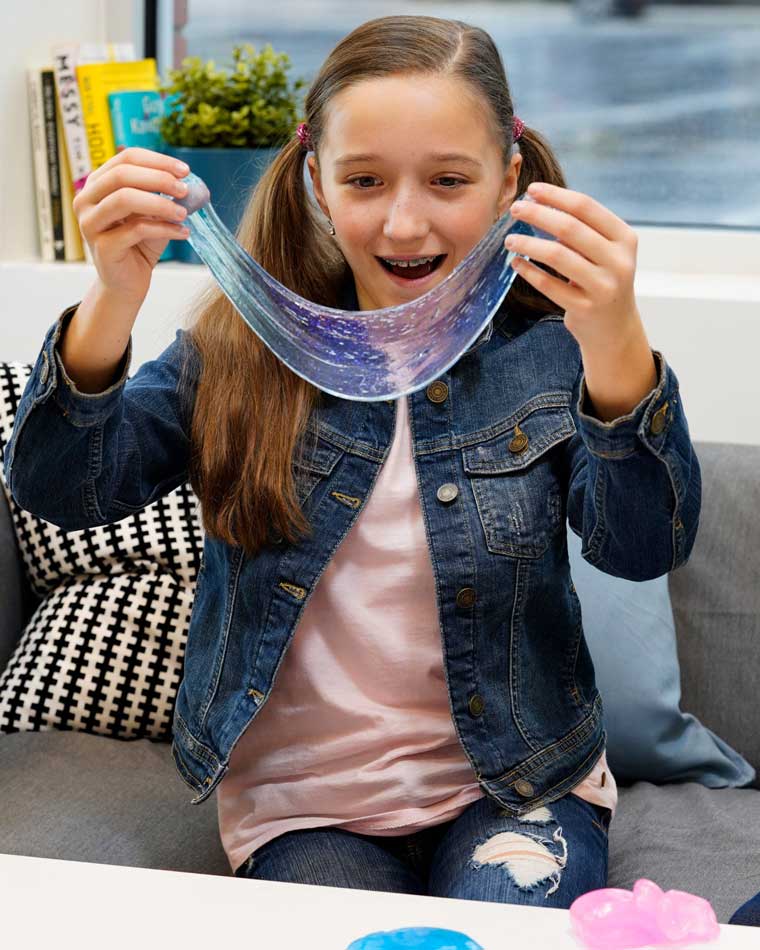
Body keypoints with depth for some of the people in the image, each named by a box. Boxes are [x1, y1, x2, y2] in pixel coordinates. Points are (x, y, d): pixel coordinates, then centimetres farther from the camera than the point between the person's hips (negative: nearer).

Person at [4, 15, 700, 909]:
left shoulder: (550, 348, -6)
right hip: (302, 802, 1)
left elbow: (643, 549, -21)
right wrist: (114, 299, -31)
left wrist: (617, 345, -40)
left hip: (515, 787, 0)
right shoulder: (241, 345, -3)